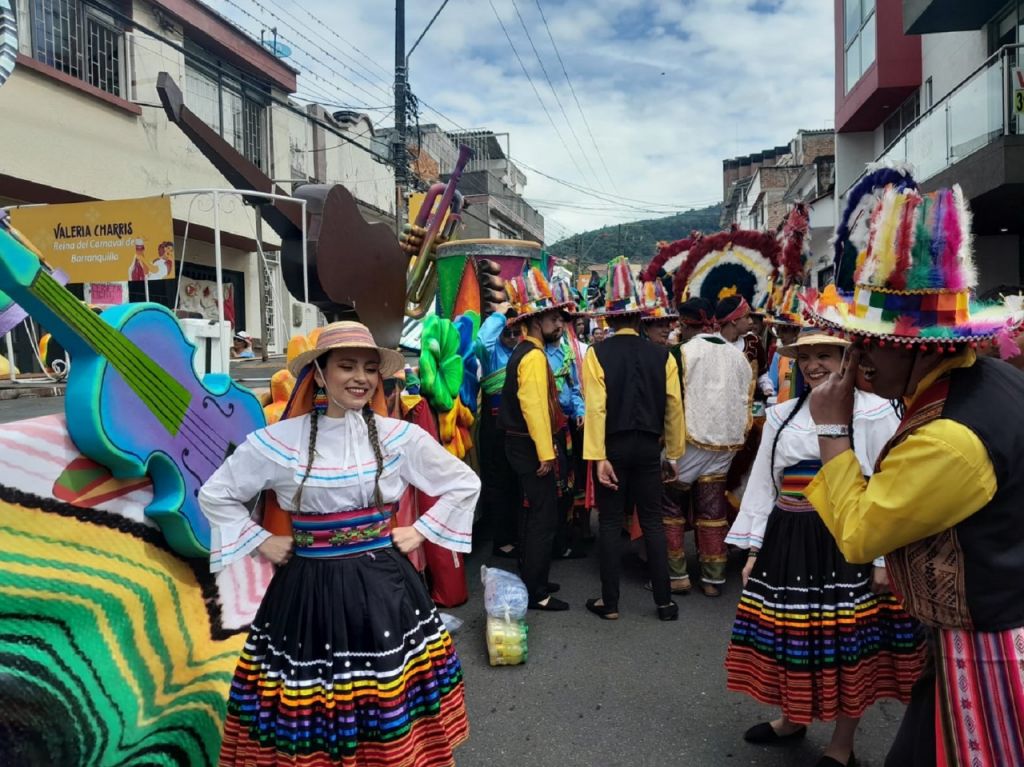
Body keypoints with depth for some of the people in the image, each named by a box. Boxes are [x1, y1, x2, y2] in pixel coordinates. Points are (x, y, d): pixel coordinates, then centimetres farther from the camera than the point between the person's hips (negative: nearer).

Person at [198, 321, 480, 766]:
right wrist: (261, 543, 0)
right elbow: (215, 495, 6)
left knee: (391, 715, 8)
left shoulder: (399, 436, -2)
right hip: (309, 593, -1)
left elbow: (464, 484, 8)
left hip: (382, 590, 1)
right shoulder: (279, 442, -6)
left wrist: (422, 532, 3)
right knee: (306, 716, 8)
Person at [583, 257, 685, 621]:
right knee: (652, 521, 12)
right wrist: (674, 452, 8)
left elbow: (596, 408, -13)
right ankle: (664, 601, 17)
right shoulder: (662, 355, -2)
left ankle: (609, 602, 14)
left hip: (613, 446, -2)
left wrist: (599, 457, -14)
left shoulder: (597, 354, -8)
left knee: (611, 522, 7)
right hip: (648, 446, 2)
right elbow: (673, 407, -1)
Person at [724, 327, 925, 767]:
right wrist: (754, 549, 9)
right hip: (788, 540, 4)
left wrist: (884, 557, -8)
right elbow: (762, 484, 10)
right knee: (791, 634, 12)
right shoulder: (782, 416, 8)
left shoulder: (875, 411, -6)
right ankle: (793, 719, 37)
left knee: (848, 642, 6)